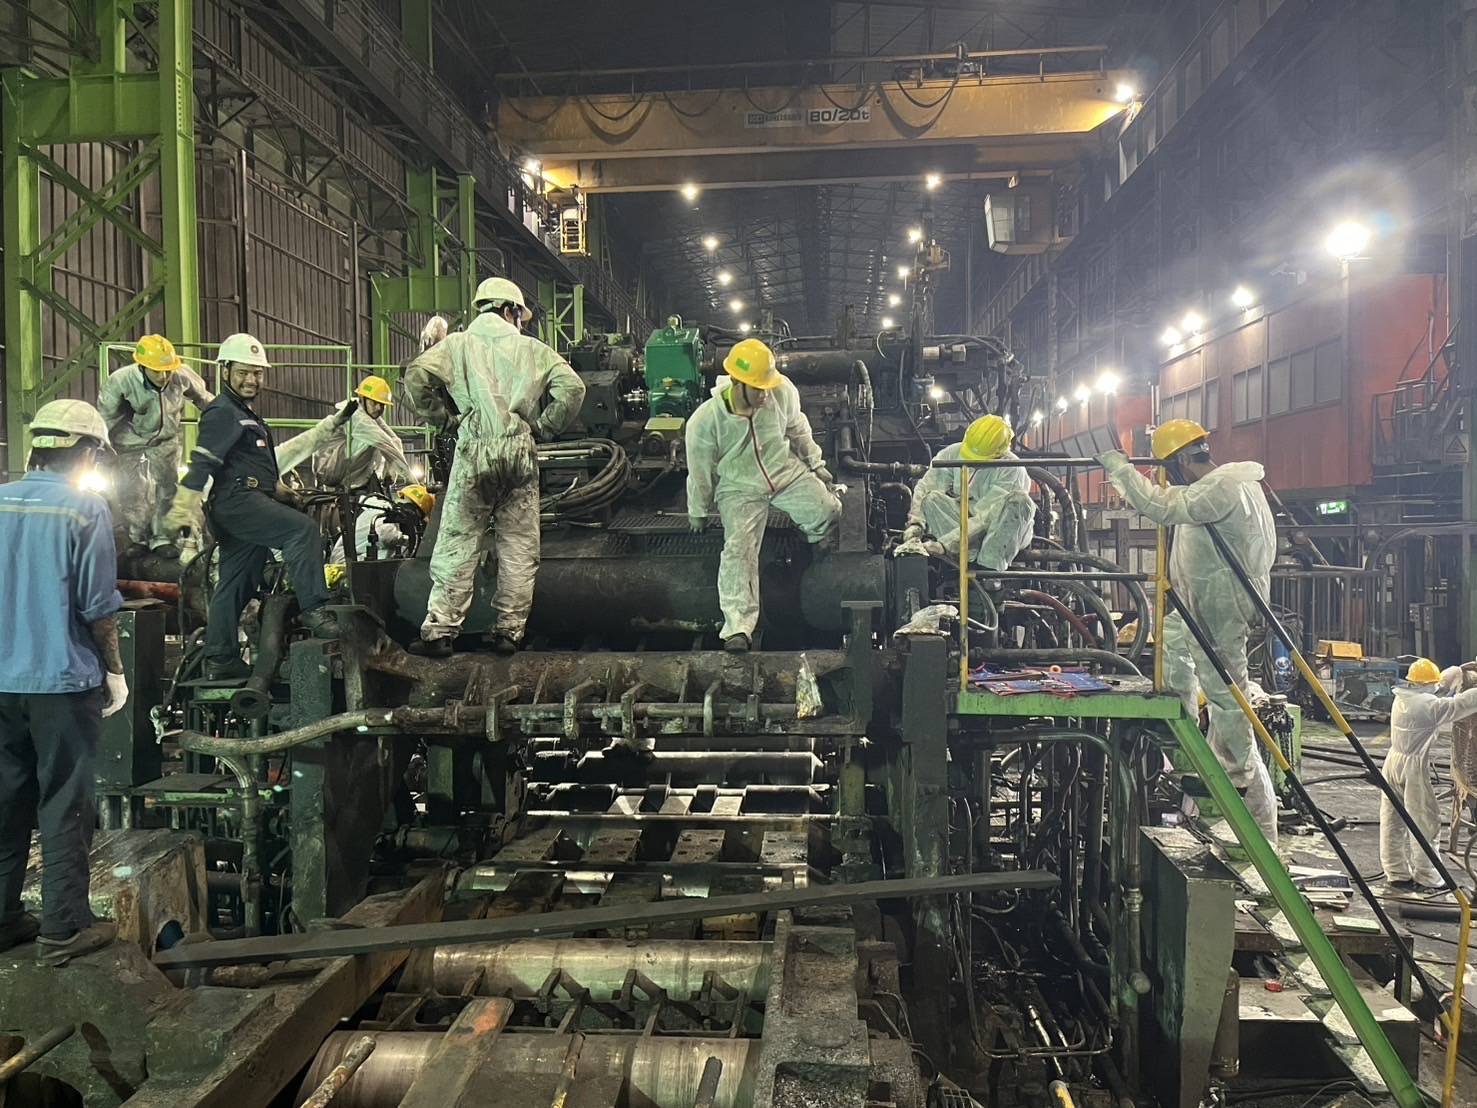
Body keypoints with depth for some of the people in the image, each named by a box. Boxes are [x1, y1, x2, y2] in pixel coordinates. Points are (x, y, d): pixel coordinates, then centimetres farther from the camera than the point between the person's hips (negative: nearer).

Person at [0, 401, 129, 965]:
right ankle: (63, 928, 10)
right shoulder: (86, 508, -11)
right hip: (63, 679, -5)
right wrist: (115, 672, 0)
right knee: (64, 805, 3)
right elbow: (97, 606, -11)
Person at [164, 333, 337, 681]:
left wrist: (283, 490, 39)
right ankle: (314, 610, -33)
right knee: (302, 529, -27)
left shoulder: (247, 415, 27)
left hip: (251, 502, 10)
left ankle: (220, 660, 16)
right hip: (238, 500, -10)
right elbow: (202, 462, -14)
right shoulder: (222, 412, -5)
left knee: (235, 583, 11)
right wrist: (182, 511, -21)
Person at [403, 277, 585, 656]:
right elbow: (573, 387, 0)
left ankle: (439, 630, 3)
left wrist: (442, 418, 6)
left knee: (457, 542, 3)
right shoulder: (532, 350, 10)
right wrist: (544, 426, 10)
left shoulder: (457, 344, 9)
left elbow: (417, 375, -6)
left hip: (473, 453, 0)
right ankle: (509, 630, 11)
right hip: (520, 453, 1)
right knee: (519, 546, 8)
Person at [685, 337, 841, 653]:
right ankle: (738, 627, -27)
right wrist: (699, 512, 5)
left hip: (786, 471, 3)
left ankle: (815, 541, 18)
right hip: (740, 488, -2)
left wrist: (816, 464, 15)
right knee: (738, 547, -23)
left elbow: (797, 427, 8)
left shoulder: (783, 392, -15)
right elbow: (700, 470, -7)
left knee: (827, 511, -20)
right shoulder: (704, 421, -22)